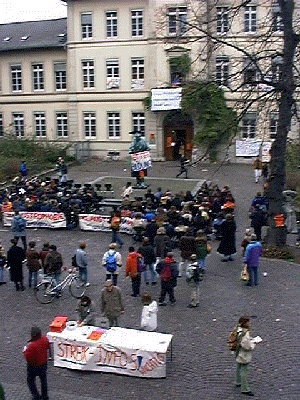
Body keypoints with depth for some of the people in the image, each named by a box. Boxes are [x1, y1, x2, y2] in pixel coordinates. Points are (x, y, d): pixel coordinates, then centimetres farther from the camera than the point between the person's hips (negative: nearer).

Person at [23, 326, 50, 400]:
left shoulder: (32, 345, -36)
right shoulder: (44, 339, -16)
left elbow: (28, 357, -26)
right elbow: (48, 347, 2)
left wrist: (25, 350, -10)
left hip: (34, 366, -6)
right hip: (44, 363, 6)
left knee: (30, 380, 19)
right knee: (43, 379, 24)